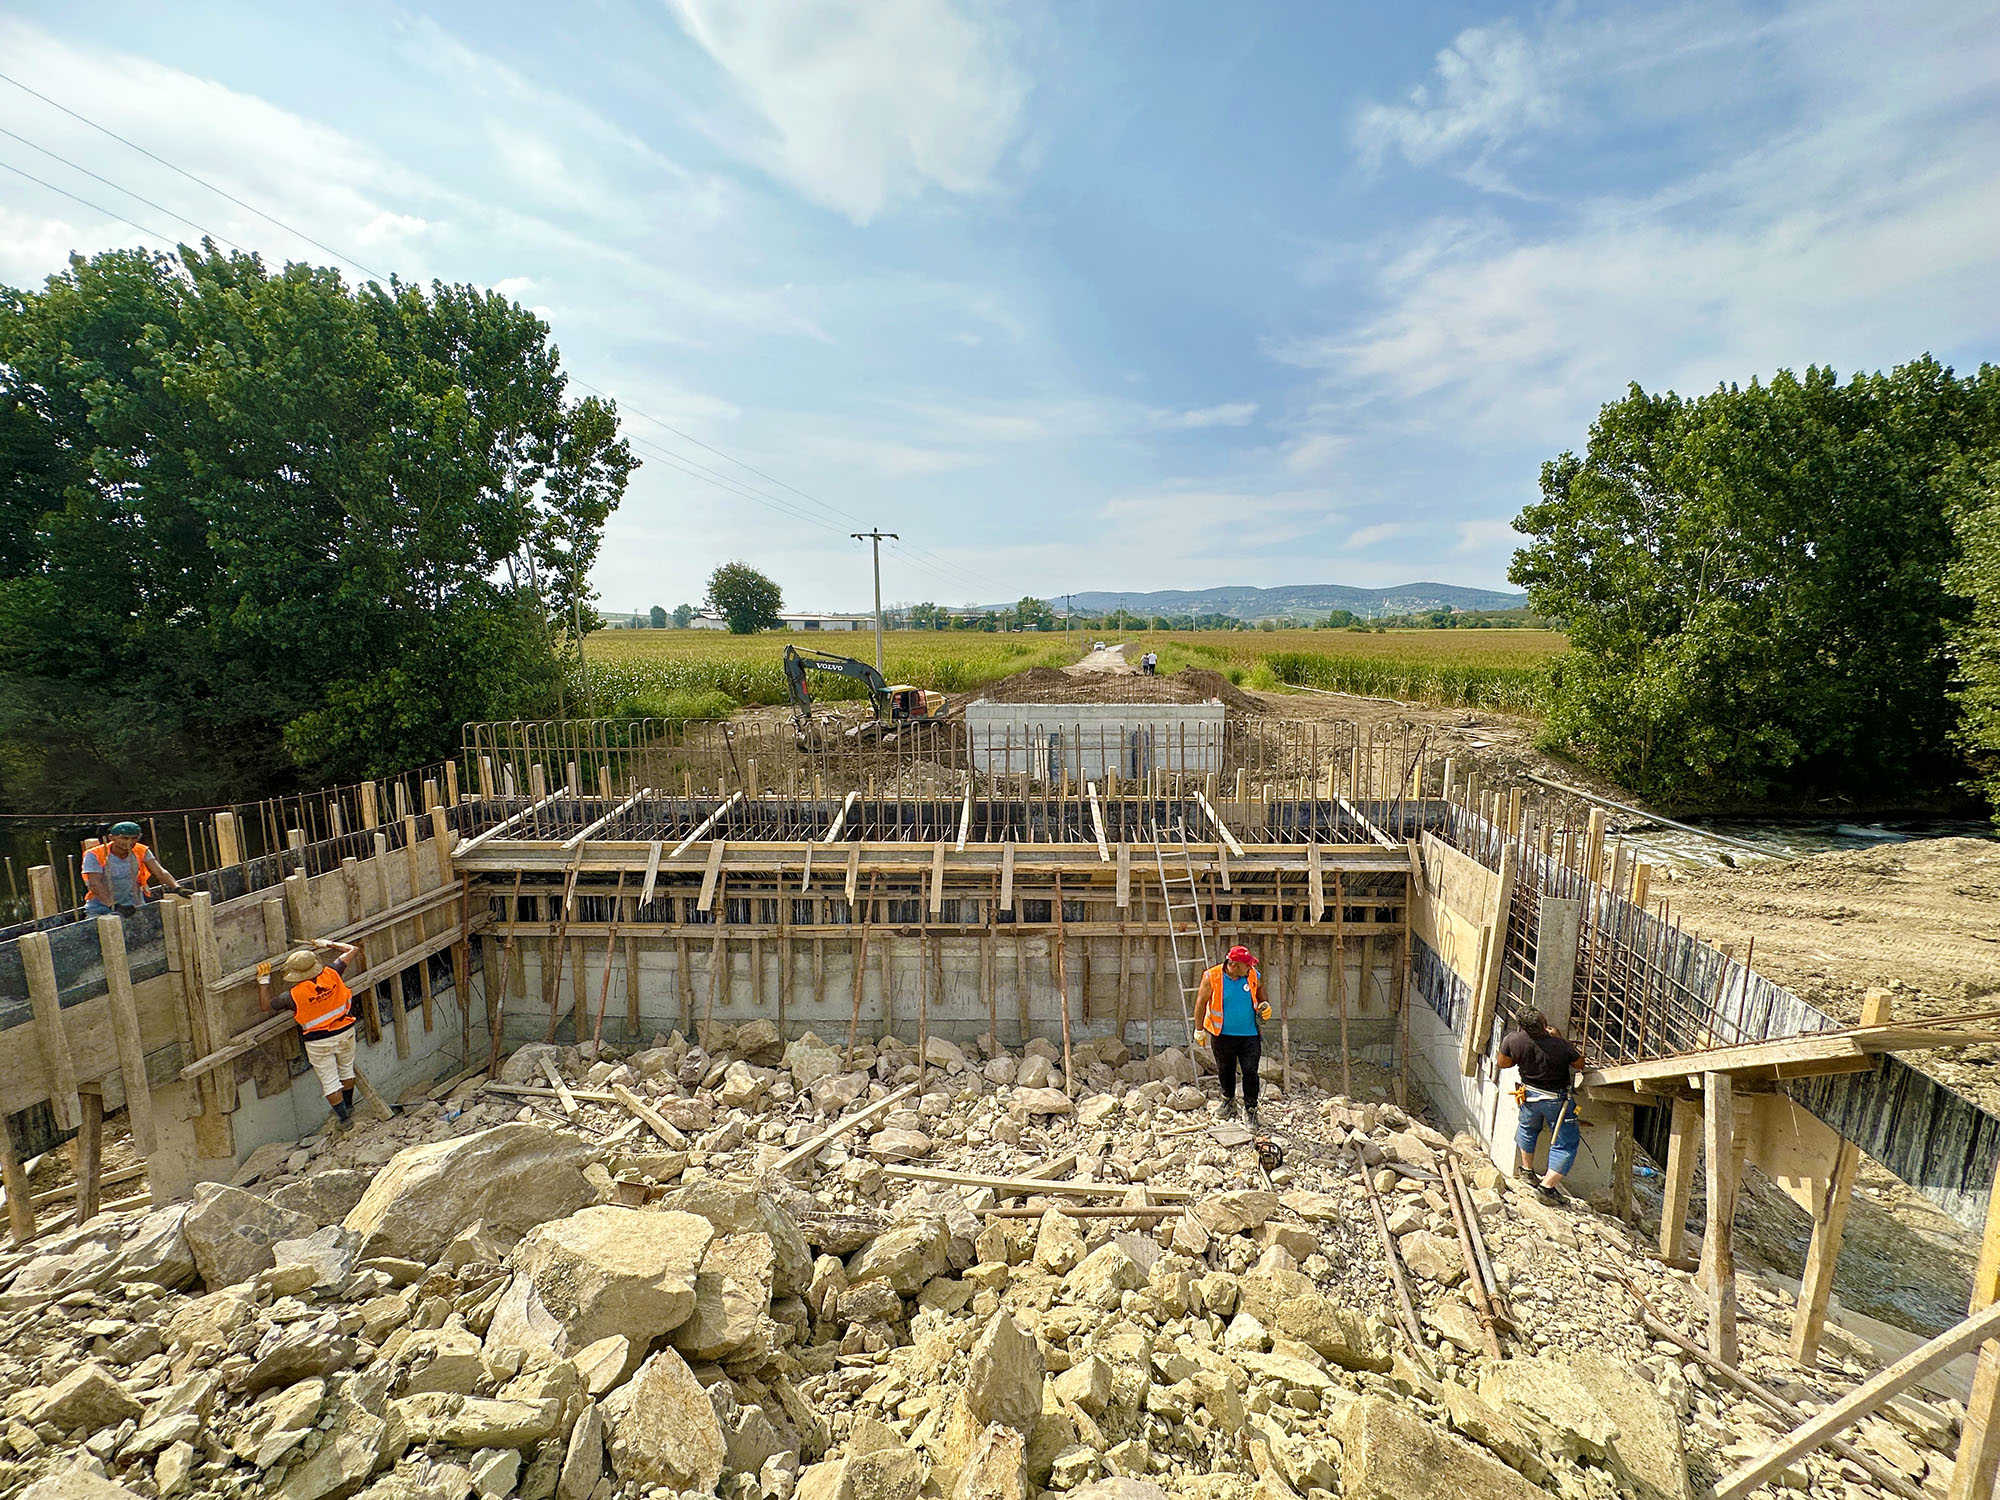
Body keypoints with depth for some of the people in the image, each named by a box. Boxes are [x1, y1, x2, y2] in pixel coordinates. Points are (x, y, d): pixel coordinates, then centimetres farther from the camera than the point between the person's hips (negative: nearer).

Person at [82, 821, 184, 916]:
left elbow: (160, 872, -10)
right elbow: (94, 884, -21)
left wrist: (176, 887, -31)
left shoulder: (141, 852, -1)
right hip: (102, 908, -2)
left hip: (135, 907, 2)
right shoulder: (94, 855, -10)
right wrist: (115, 906, -36)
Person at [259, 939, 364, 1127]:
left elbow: (266, 1004, -3)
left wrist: (264, 980, 0)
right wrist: (328, 944, 9)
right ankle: (348, 1107, 39)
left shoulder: (294, 995, -23)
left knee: (329, 1080, 12)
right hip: (345, 1031, 4)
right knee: (346, 1070, 23)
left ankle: (344, 1117, 19)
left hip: (319, 1042, -4)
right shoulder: (332, 974, -16)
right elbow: (352, 950, -1)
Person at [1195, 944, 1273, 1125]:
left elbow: (1261, 999, 14)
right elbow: (1202, 1003, -5)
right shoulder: (1212, 978, -13)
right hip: (1223, 1035, -1)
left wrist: (1265, 1008, -7)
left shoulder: (1254, 976, -5)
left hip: (1249, 1035, 1)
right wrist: (1199, 1029, -2)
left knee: (1250, 1072, -2)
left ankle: (1250, 1109, 16)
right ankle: (1228, 1099, 41)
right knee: (1225, 1070, 16)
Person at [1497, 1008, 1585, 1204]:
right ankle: (1547, 1186, 6)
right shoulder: (1560, 1046, -27)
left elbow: (1502, 1063, -1)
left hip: (1530, 1095, 3)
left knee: (1527, 1129, 30)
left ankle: (1527, 1170, 43)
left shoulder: (1512, 1040, -20)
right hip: (1557, 1099, -3)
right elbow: (1579, 1064, -4)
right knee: (1565, 1144, 11)